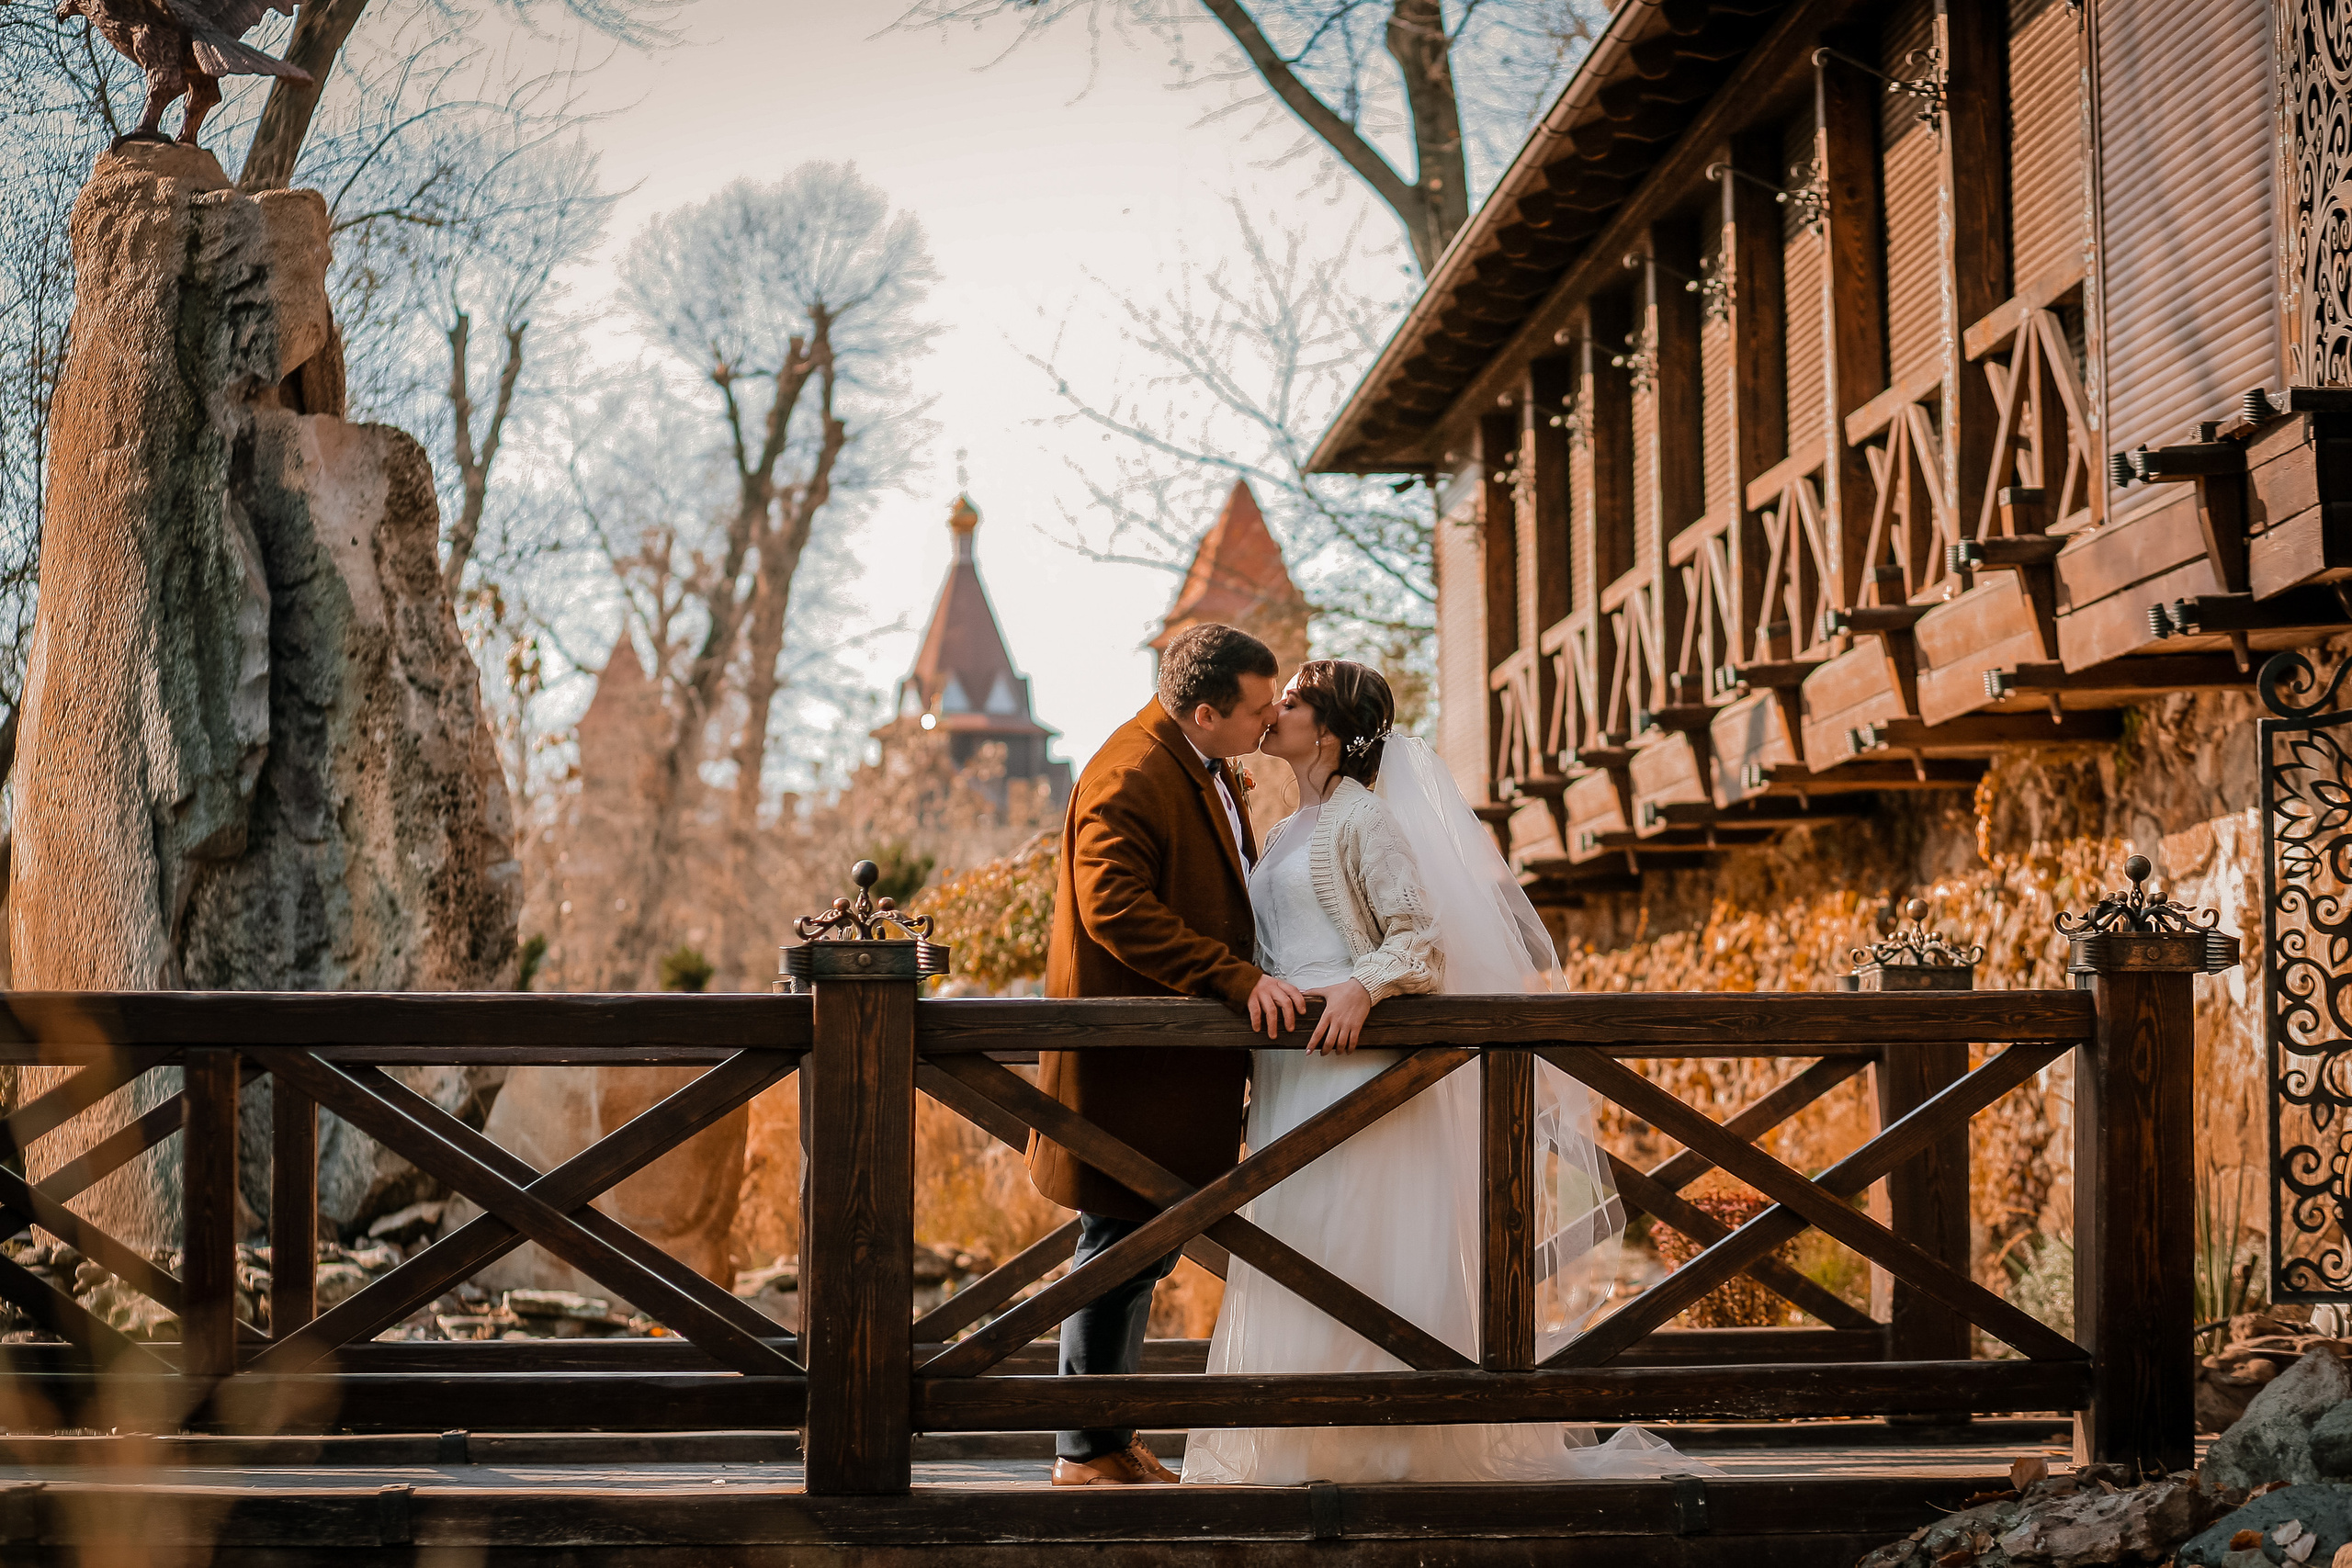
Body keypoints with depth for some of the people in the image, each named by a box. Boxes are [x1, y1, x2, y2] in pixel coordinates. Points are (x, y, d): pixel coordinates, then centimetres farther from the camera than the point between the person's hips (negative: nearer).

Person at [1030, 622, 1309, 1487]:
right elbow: (1116, 909, -28)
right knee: (1122, 1245, -3)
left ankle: (1110, 1437, 27)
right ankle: (1087, 1453, 8)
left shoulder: (1203, 765, 13)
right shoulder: (1128, 778, -20)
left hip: (1177, 1052, 10)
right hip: (1129, 1058, -10)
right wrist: (1236, 978, -30)